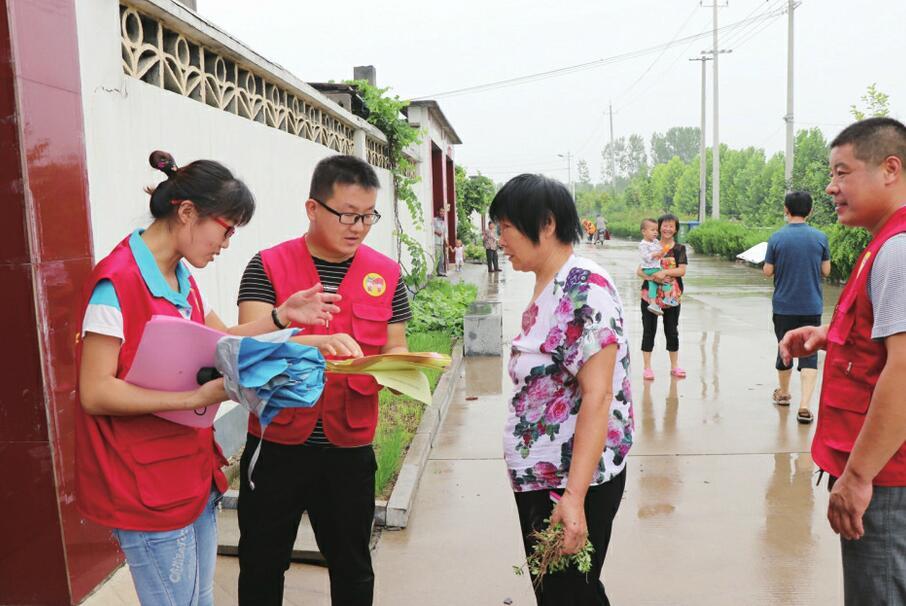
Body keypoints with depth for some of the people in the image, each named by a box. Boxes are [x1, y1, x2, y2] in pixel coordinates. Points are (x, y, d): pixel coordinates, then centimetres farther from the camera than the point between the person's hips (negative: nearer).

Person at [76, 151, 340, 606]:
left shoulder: (182, 278, 8)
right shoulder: (117, 281, -18)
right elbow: (94, 393, -20)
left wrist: (284, 314, 4)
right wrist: (197, 397, -28)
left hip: (195, 474, 8)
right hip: (149, 489, -8)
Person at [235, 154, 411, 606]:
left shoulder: (386, 274, 1)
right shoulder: (268, 267, -6)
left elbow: (395, 351, 5)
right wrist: (314, 341, -33)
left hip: (349, 448, 1)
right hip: (276, 444, -1)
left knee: (352, 569, 17)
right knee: (260, 566, 16)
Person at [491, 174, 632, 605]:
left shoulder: (586, 289, -18)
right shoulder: (545, 288, 9)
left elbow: (597, 397, -24)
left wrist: (574, 496, -27)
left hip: (573, 483, -8)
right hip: (537, 477, 9)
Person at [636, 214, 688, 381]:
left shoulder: (679, 249, 2)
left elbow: (682, 270, -11)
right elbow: (639, 270, -3)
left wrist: (665, 272, -25)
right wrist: (651, 276, -22)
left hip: (672, 296, 0)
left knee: (672, 331, 10)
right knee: (649, 331, 3)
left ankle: (674, 367, 23)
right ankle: (647, 368, 11)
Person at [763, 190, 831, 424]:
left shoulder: (776, 238, -7)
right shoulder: (820, 237, -4)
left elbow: (768, 271, -4)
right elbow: (826, 271, 2)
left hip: (783, 306, 0)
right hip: (811, 306, 0)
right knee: (809, 354, 2)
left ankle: (783, 393, 35)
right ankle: (804, 405, -9)